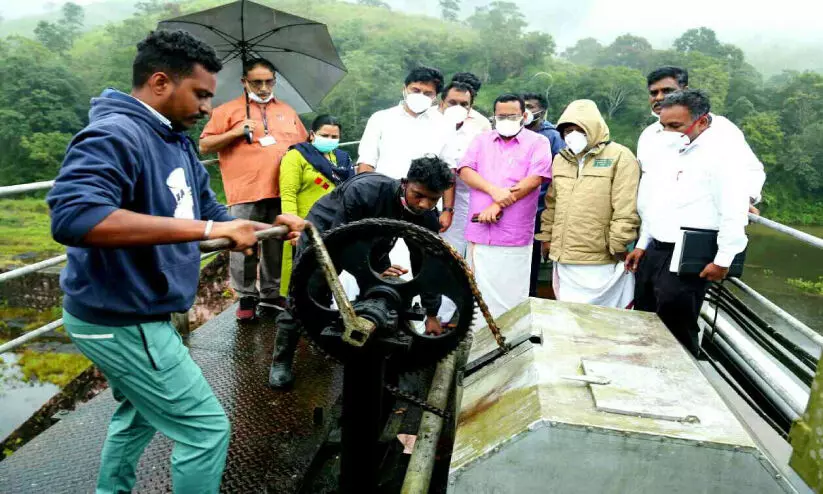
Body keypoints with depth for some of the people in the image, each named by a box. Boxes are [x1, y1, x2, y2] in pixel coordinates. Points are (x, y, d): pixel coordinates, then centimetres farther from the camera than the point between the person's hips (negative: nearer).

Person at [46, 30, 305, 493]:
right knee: (207, 428, -2)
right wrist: (207, 229, -41)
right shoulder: (114, 134, -23)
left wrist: (271, 224, -4)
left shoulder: (176, 142, 7)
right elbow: (73, 215, -39)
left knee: (140, 414, 28)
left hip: (135, 314, 10)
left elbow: (210, 211, 13)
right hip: (120, 322, -10)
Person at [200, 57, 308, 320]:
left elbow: (304, 145, 27)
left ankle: (272, 295, 20)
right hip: (246, 193, -3)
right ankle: (246, 297, 10)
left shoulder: (287, 111, 20)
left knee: (277, 247, 9)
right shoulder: (228, 110, 6)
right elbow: (205, 146, 2)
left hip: (282, 192, 4)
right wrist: (235, 133, -10)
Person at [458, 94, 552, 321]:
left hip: (514, 234, -3)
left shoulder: (538, 142, 4)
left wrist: (497, 205, -13)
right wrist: (493, 190, -16)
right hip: (480, 231, 3)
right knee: (479, 290, 10)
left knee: (511, 294, 1)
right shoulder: (481, 140, 14)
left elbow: (535, 179, -9)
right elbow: (465, 170, 1)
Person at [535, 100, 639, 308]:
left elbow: (626, 210, -12)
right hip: (564, 259, 6)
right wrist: (546, 235, 17)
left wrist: (618, 246, -13)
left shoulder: (620, 157, -7)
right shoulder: (560, 159, 14)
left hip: (602, 261, -6)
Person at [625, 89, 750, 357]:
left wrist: (723, 260, -17)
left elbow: (734, 212, -19)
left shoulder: (722, 154, -13)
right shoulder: (672, 153, 14)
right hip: (653, 253, 9)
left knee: (677, 334, 0)